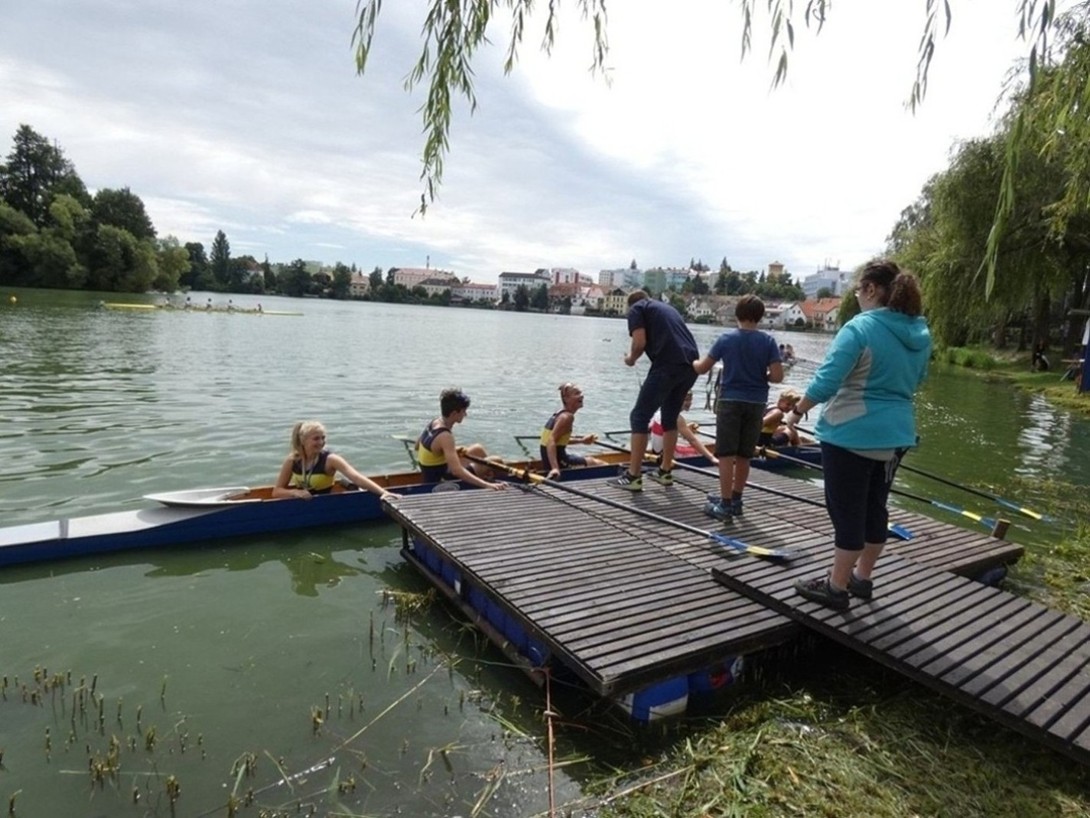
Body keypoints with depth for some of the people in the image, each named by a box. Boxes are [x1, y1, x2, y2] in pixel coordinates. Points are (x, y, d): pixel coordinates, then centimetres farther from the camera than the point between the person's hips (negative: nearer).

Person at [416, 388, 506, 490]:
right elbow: (457, 470, -39)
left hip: (431, 476, 9)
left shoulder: (434, 423, -2)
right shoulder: (445, 436, -29)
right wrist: (487, 485, -47)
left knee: (478, 449, 20)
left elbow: (417, 446, 13)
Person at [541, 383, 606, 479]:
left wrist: (581, 441, 27)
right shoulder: (567, 417, -17)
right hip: (558, 461, -10)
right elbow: (551, 441, -29)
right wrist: (555, 468, -38)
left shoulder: (559, 413, 10)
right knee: (599, 464, -1)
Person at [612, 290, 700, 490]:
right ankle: (665, 472, 26)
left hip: (668, 365, -7)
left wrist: (631, 359, 16)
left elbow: (640, 343, -4)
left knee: (639, 417, 1)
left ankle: (633, 477, 1)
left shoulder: (636, 308, 11)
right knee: (670, 418, 21)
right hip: (691, 365, 7)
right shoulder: (667, 307, 31)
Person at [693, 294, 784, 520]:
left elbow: (702, 368, 1)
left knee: (726, 454, 0)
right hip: (756, 403, 2)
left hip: (730, 401, -2)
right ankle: (735, 499, 24)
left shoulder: (726, 339, -5)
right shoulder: (768, 341, -3)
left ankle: (725, 504, 0)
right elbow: (777, 376, -9)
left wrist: (692, 362, 22)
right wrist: (760, 377, 11)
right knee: (743, 455, 13)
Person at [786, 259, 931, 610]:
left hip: (852, 434, -8)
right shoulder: (920, 333, 6)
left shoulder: (860, 328, -18)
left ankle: (837, 588, 14)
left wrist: (798, 410, -8)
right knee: (874, 506, 17)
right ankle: (862, 578, 32)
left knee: (848, 511, 2)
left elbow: (826, 382, -22)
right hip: (896, 434, 8)